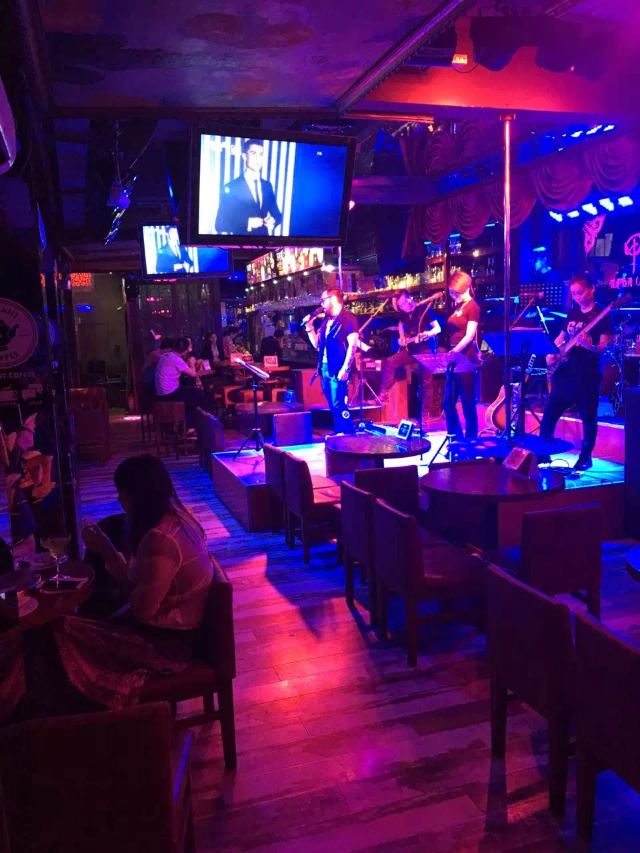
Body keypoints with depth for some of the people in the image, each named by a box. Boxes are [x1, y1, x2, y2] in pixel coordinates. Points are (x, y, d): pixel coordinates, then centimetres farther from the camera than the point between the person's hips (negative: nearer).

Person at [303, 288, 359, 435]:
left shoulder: (348, 318, -7)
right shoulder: (326, 321, 17)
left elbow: (353, 345, -14)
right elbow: (317, 344, 20)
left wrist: (345, 369, -20)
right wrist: (309, 327, 8)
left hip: (338, 370, -8)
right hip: (325, 369, 8)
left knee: (339, 406, -11)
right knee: (334, 407, 11)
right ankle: (339, 434, 18)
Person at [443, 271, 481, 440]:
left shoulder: (473, 307, -7)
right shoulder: (457, 307, 16)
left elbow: (469, 336, -16)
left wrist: (454, 351, -24)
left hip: (467, 359, -8)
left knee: (468, 403, -2)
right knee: (448, 402, 9)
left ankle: (470, 441, 8)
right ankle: (457, 439, 20)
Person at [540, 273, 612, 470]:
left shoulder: (602, 315, -5)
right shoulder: (572, 313, 13)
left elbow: (604, 346, -12)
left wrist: (590, 346, -32)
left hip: (587, 375, -5)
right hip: (564, 372, 5)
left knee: (588, 418, 4)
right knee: (549, 413, 3)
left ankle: (585, 457, 17)